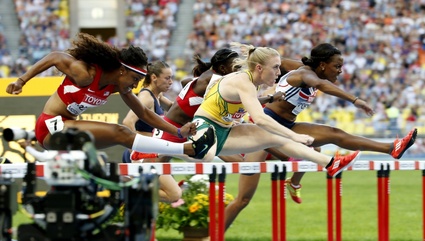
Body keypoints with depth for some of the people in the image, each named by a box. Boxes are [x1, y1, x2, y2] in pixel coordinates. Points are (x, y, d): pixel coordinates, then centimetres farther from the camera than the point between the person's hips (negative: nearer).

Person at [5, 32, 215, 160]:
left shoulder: (117, 86, 1)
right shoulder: (86, 74, -23)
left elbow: (144, 114, 8)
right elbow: (55, 58, -14)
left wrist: (178, 132, 1)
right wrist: (21, 81, -15)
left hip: (67, 129, 11)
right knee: (120, 134, -22)